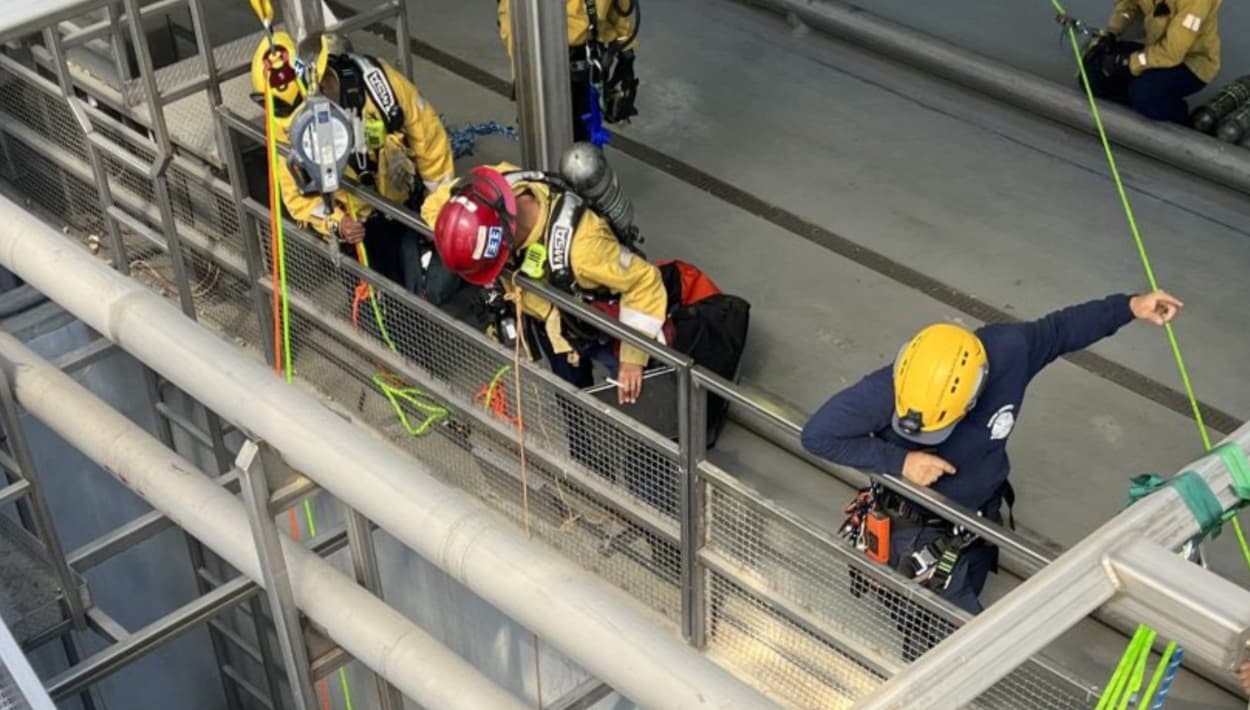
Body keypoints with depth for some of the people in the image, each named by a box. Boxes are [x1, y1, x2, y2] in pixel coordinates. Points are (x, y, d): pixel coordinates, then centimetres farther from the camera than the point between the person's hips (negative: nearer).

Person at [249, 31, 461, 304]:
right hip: (357, 221, 1)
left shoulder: (373, 80, -26)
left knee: (437, 290, -7)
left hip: (411, 203, -1)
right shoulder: (284, 122, -19)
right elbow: (298, 194, -10)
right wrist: (336, 225, -30)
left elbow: (428, 137, -13)